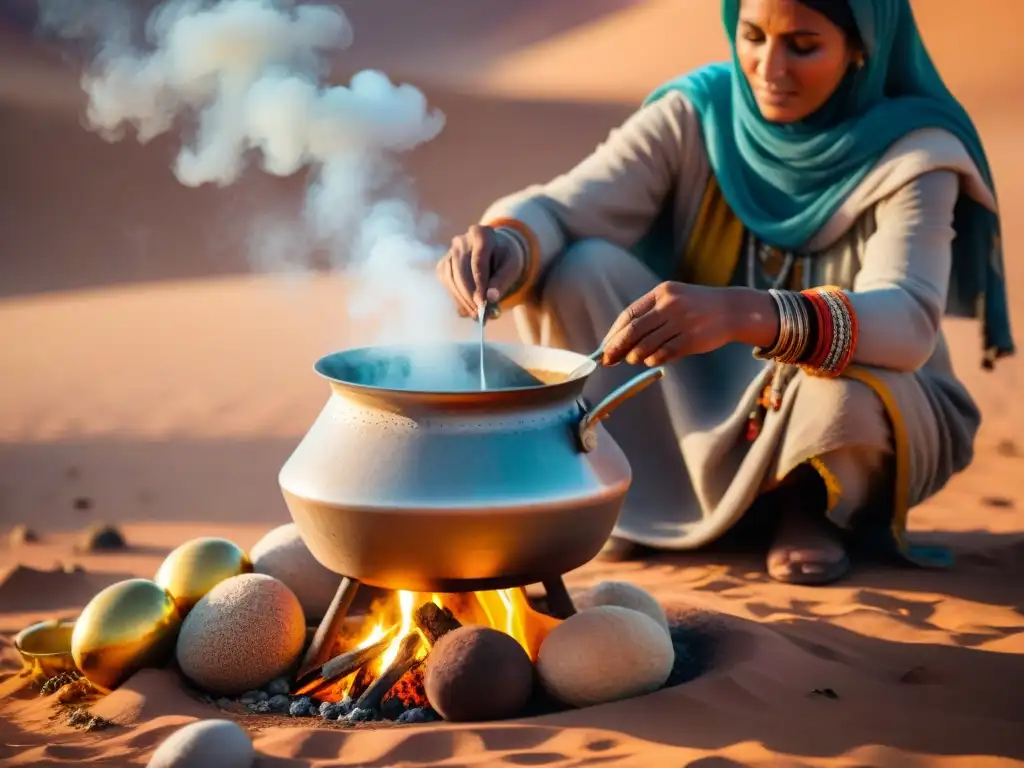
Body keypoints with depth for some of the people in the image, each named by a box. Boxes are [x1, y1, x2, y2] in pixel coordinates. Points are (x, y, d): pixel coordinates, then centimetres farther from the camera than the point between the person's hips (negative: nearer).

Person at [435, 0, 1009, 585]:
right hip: (705, 408, 2)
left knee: (846, 391, -38)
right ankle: (650, 492, -3)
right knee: (577, 269, -22)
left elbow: (910, 322, -36)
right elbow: (560, 210, -21)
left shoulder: (913, 151, -18)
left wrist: (741, 314, -55)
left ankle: (809, 505, -2)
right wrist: (508, 244, -47)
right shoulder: (697, 113, -11)